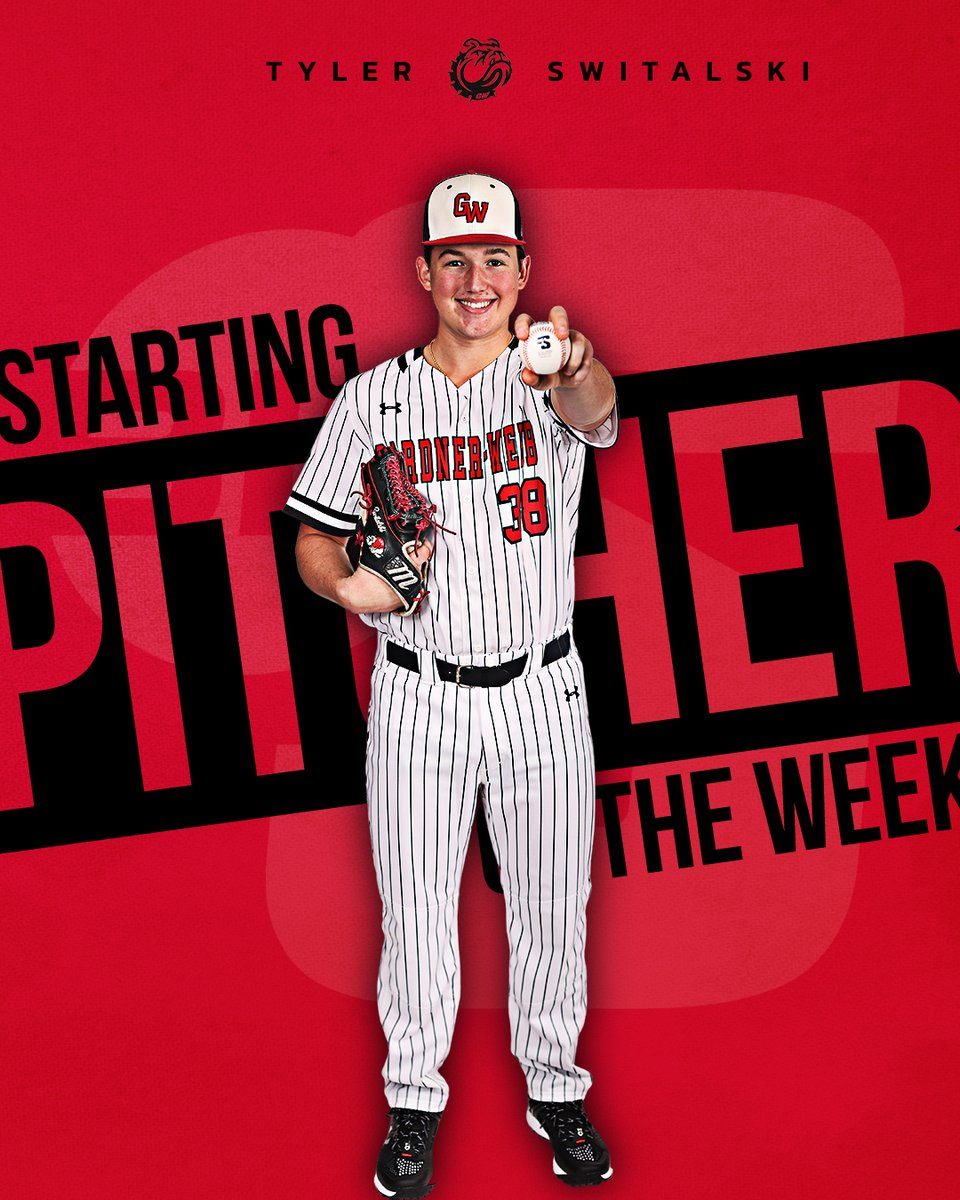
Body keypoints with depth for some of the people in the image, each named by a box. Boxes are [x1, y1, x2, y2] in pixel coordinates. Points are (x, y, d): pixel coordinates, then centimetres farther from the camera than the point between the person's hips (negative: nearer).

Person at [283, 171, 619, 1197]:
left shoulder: (552, 378, -3)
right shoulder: (372, 398, 1)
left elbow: (594, 408, -29)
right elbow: (313, 539, 5)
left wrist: (570, 369, -53)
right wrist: (349, 586, -18)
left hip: (540, 693, 0)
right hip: (418, 698, 1)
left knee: (551, 906, 11)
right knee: (415, 910, 9)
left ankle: (554, 1089, 31)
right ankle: (413, 1102, 27)